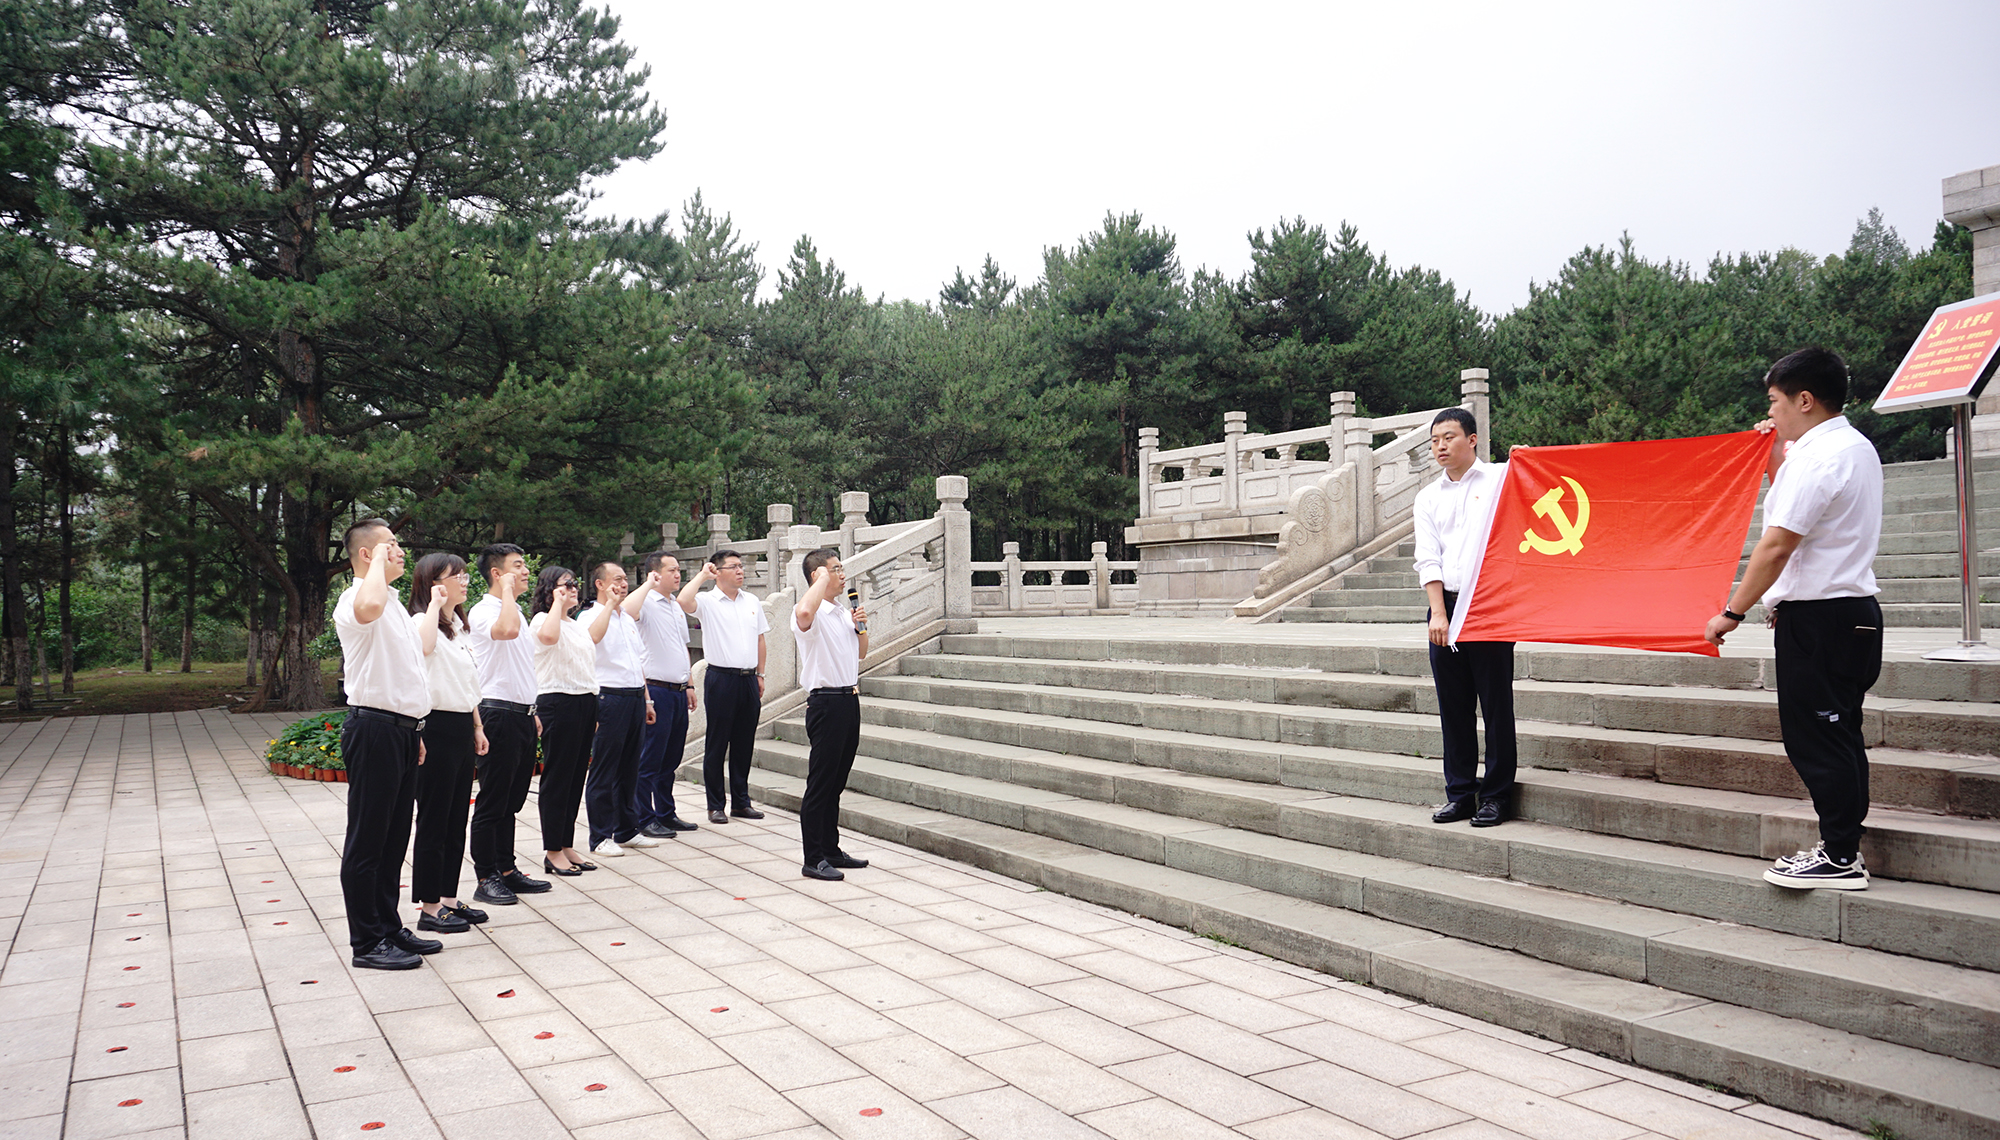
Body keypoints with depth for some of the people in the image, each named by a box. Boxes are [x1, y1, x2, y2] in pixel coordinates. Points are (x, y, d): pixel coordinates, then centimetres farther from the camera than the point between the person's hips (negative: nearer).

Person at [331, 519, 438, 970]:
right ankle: (366, 942, 5)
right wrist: (379, 560, -22)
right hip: (374, 729, -9)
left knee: (394, 837, 15)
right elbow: (368, 607, -40)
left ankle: (389, 928, 24)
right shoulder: (354, 599, -12)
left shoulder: (395, 604, 19)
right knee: (368, 840, -2)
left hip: (402, 729, 9)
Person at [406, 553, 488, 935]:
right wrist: (435, 603, -25)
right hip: (437, 728, -9)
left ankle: (449, 898, 20)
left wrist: (477, 727, 19)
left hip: (462, 728, 9)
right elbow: (423, 646, -37)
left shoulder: (459, 627, 18)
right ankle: (430, 907, 5)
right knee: (434, 821, -2)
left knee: (456, 820, 12)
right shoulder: (423, 622, -11)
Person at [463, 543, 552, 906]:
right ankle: (486, 878, 4)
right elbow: (506, 630, -36)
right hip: (499, 713, -9)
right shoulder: (483, 611, -11)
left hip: (521, 715, 9)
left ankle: (507, 869, 21)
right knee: (492, 802, -2)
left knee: (512, 800, 14)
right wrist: (507, 589, -21)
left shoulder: (516, 611, 18)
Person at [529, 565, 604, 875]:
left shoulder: (577, 625, 19)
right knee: (557, 777, -4)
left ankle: (567, 846, 18)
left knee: (576, 777, 11)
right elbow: (548, 636, -33)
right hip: (558, 704, -8)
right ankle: (553, 852, 2)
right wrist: (558, 602, -20)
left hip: (585, 702, 9)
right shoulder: (542, 619, -8)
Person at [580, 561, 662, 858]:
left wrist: (646, 699, 19)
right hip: (609, 698, -7)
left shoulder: (629, 619, 20)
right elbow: (593, 636, -30)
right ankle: (600, 838, 2)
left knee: (630, 767, 13)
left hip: (635, 697, 8)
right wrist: (610, 604, -20)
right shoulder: (590, 616, -5)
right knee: (604, 770, -3)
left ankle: (627, 831, 21)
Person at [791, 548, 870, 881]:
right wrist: (823, 579, -22)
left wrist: (861, 627, 7)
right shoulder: (813, 614, -11)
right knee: (820, 784, -3)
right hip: (825, 702, -8)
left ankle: (831, 850, 23)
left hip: (849, 700, 8)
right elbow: (804, 612, -38)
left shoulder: (843, 612, 16)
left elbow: (860, 654, 27)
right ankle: (814, 859, 2)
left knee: (836, 782, 15)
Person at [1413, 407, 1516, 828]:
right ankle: (1460, 794, 15)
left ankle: (1495, 796, 7)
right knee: (1453, 706, 7)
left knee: (1496, 705, -2)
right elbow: (1428, 558, 6)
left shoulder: (1502, 478, 6)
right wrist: (1438, 613, -3)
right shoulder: (1428, 498, 15)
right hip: (1446, 607, 4)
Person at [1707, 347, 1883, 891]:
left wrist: (1733, 612, -17)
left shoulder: (1818, 456, -17)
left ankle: (1840, 860, 0)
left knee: (1815, 739, -5)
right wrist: (1777, 458, 20)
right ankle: (1843, 846, 22)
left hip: (1817, 619, -11)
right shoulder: (1856, 448, 16)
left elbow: (1778, 543, -21)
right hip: (1854, 611, 11)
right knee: (1838, 736, 15)